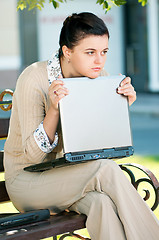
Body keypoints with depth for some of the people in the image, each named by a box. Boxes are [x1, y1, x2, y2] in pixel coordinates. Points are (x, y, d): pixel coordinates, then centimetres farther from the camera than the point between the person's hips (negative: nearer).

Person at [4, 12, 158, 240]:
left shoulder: (98, 77, -3)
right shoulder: (33, 80, -19)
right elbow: (33, 154, -21)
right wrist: (54, 109, -35)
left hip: (71, 173, 5)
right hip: (28, 178, -4)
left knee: (103, 201, -31)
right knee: (107, 170, -29)